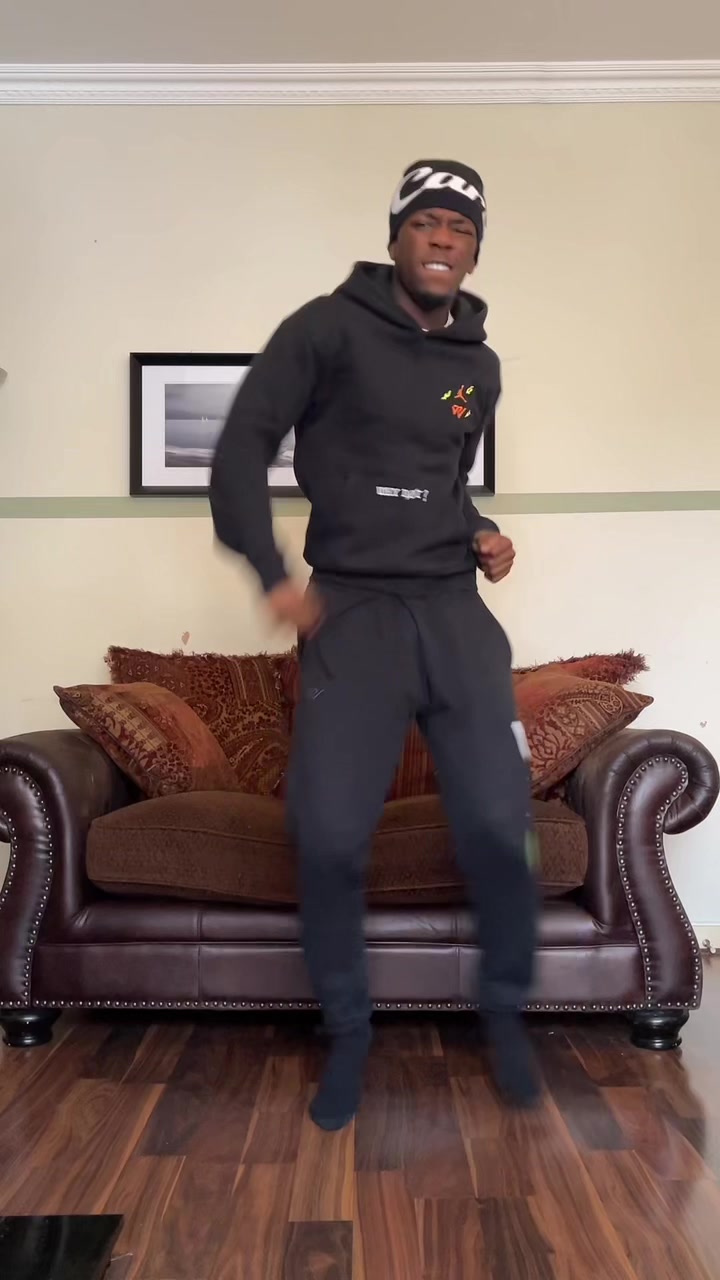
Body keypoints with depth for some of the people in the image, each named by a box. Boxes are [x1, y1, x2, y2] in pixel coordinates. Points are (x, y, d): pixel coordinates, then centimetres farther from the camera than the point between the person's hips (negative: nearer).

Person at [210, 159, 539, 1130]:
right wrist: (273, 574, -11)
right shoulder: (328, 328, -1)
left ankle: (506, 1011, 18)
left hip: (454, 606, 4)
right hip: (351, 608, -3)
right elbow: (243, 444, -3)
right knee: (329, 835, -13)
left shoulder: (480, 366, 16)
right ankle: (348, 1031, 14)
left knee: (498, 822, -9)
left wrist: (480, 533, 8)